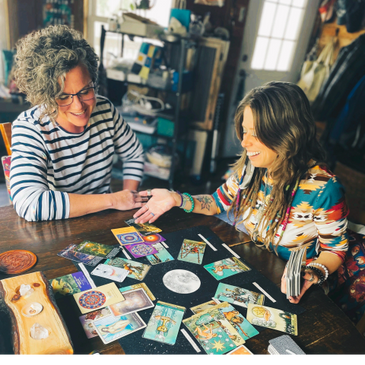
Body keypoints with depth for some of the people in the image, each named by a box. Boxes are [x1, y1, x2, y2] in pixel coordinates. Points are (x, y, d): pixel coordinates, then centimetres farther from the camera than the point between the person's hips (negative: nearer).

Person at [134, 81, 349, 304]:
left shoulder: (323, 189, -24)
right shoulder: (250, 166, -8)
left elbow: (335, 249, -10)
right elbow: (218, 202, 6)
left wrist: (311, 275, -30)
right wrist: (176, 199, -7)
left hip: (285, 288, -4)